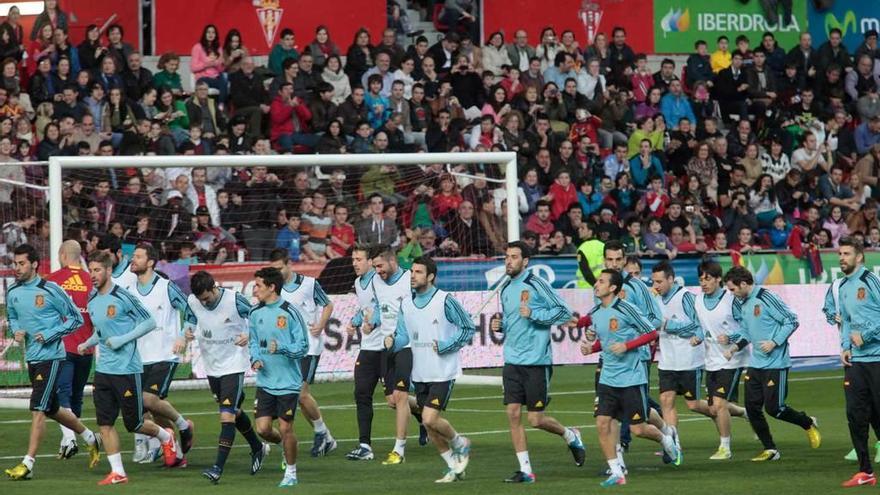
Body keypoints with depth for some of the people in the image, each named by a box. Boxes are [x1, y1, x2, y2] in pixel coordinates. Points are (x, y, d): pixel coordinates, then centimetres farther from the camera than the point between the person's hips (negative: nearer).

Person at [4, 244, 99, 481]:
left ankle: (28, 463, -15)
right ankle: (90, 438, 40)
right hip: (31, 357, 8)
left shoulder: (50, 290, -11)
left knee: (38, 409, -14)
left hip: (51, 356, -8)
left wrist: (50, 335, -14)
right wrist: (16, 331, 0)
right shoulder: (13, 293, 6)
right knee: (52, 410, 18)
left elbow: (76, 319, -5)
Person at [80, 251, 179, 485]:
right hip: (103, 368, 6)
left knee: (133, 423, 3)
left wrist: (122, 339, -16)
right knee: (105, 423, -2)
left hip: (126, 369, -6)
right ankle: (117, 472, 4)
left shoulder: (122, 297, -12)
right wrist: (87, 344, 6)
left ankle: (166, 437, 32)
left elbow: (150, 322, -9)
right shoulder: (92, 301, 9)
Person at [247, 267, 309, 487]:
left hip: (288, 381, -5)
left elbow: (303, 346, -9)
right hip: (265, 381, 5)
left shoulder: (289, 313, -10)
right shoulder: (255, 314, 6)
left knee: (285, 428, -3)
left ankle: (291, 472, 15)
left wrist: (281, 349, -26)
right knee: (263, 429, -1)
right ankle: (284, 444, 32)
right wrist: (255, 359, -2)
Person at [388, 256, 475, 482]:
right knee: (429, 424, 8)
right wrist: (392, 342, -13)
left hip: (442, 372, -6)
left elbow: (468, 328, -5)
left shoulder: (445, 301, -11)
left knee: (430, 419, -16)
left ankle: (460, 444, 12)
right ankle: (454, 467, 23)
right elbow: (403, 335, 9)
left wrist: (446, 346, -15)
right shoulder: (406, 304, 7)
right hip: (420, 374, 6)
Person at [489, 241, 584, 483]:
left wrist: (533, 314, -18)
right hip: (512, 361, 6)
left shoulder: (536, 284, -9)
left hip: (536, 361, -6)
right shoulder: (506, 288, 12)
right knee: (513, 413, -3)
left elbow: (564, 312, -10)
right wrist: (500, 325, 5)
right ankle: (525, 470, 3)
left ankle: (570, 436, 27)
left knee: (536, 420, -3)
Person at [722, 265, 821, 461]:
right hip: (755, 363, 8)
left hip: (775, 363, -8)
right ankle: (770, 450, 11)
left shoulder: (766, 298, -16)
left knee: (773, 408, -7)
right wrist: (735, 347, 2)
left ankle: (809, 424, 19)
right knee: (752, 407, 2)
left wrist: (775, 342, -19)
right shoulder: (741, 303, 10)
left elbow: (792, 321, -14)